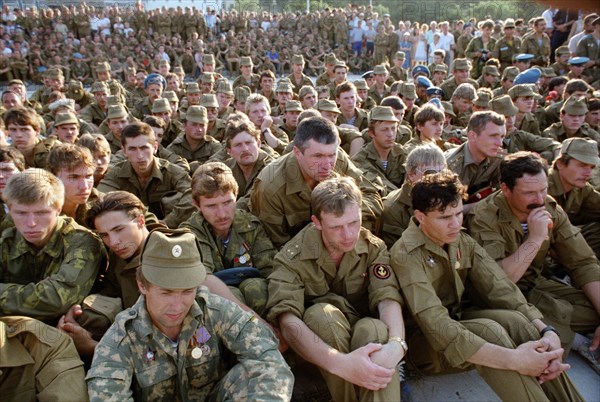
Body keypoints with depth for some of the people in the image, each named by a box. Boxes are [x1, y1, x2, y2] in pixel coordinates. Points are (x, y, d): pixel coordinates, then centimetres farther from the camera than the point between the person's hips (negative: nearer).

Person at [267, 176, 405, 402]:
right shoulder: (292, 258, -18)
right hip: (317, 345, 0)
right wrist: (340, 363, -47)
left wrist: (396, 343, -42)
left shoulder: (373, 248, -6)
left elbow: (388, 298, -19)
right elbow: (288, 322, -31)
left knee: (376, 328, -34)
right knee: (321, 313, -34)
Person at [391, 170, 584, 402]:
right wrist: (512, 359, -39)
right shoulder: (406, 255, -23)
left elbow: (501, 289, -12)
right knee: (489, 331, -32)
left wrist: (545, 331, -29)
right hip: (425, 342, -5)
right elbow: (436, 325, -32)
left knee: (516, 321, -23)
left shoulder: (463, 243, -1)